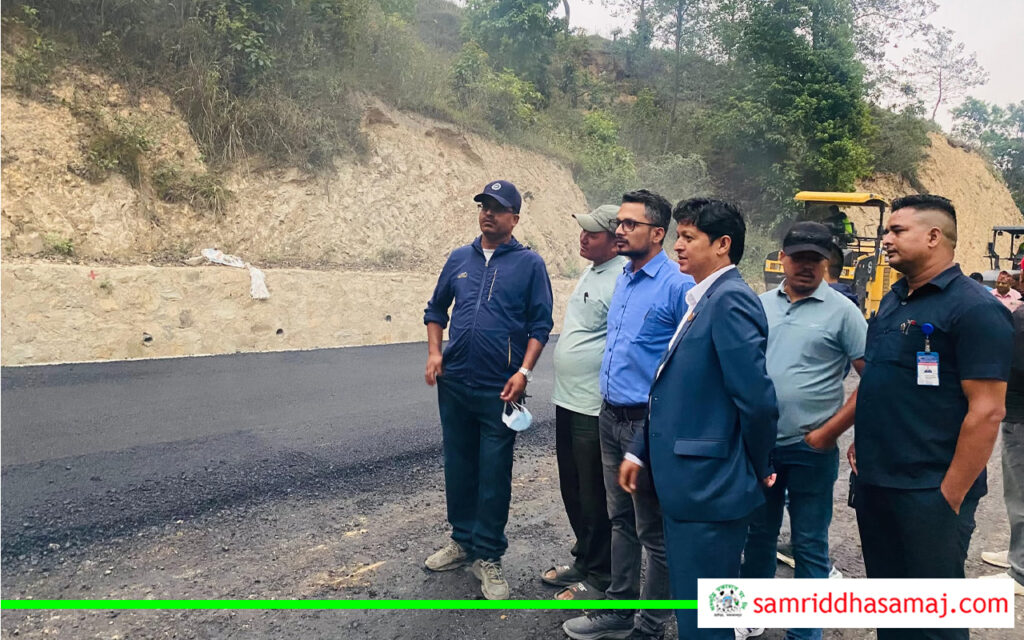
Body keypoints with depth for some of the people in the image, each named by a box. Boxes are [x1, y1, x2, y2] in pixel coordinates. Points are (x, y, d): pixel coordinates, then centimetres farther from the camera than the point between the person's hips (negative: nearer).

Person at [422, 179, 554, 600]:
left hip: (499, 389, -4)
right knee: (458, 466, 15)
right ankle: (463, 540, 32)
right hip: (454, 383, 4)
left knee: (494, 474, 3)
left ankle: (488, 556, 16)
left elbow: (540, 324, -3)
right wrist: (434, 353, 3)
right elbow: (436, 309, 17)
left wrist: (524, 371, -13)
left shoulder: (529, 263, -1)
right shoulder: (460, 259, 10)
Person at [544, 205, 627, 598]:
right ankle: (584, 561, 36)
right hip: (569, 400, 10)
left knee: (595, 496, 4)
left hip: (595, 407, -10)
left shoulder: (622, 279, -19)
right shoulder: (591, 273, 13)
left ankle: (599, 578, 20)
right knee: (573, 490, 20)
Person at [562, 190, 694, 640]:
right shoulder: (623, 279, 11)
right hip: (611, 417, 8)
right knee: (621, 519, 19)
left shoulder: (677, 284, -15)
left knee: (653, 531, 6)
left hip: (648, 422, -8)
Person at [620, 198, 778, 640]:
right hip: (688, 482, 9)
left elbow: (757, 398, -22)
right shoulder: (700, 299, 13)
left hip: (709, 485, -9)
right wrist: (641, 451, 14)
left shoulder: (730, 298, -18)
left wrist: (757, 468, -7)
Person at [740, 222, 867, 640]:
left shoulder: (841, 311, -6)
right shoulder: (760, 305, 5)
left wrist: (831, 431, -12)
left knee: (809, 547, 9)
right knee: (758, 535, 18)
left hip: (810, 449, -4)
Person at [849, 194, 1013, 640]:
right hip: (874, 482, 7)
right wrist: (862, 443, 12)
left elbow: (986, 411, -18)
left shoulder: (974, 309, -14)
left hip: (927, 492, -7)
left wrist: (951, 495, -18)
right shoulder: (892, 301, 11)